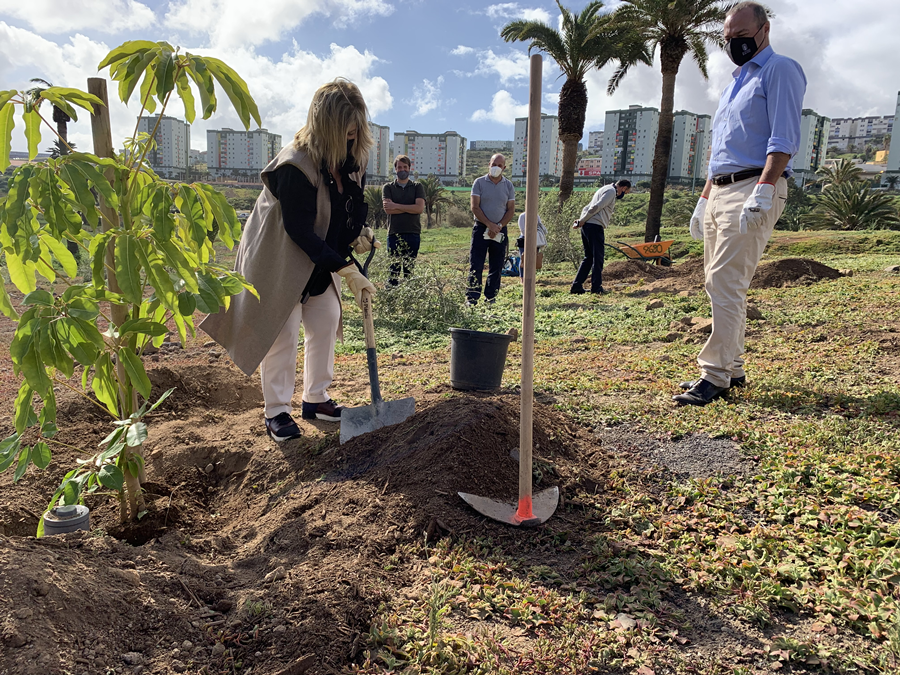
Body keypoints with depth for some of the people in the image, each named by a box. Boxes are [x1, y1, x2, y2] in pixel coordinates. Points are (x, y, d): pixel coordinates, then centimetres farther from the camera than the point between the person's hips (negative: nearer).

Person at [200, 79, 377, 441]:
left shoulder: (352, 159, -6)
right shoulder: (294, 166, -30)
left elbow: (353, 202, 12)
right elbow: (300, 231, -30)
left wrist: (358, 232, -10)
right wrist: (346, 269, -32)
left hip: (321, 260, 8)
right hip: (279, 259, -7)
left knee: (325, 324, 9)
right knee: (281, 333, -3)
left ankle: (316, 398, 25)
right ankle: (276, 411, 11)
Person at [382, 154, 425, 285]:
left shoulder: (417, 187, 10)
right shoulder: (388, 187, 10)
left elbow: (420, 208, -6)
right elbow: (388, 209, -5)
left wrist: (396, 206, -7)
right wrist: (409, 208, -7)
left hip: (413, 233, 1)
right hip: (394, 233, 0)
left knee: (409, 270, 4)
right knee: (394, 270, -3)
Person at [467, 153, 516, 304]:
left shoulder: (508, 186, 8)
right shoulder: (479, 182, 1)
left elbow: (511, 210, 4)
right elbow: (475, 207, -5)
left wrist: (498, 226, -11)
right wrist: (490, 225, -14)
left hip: (500, 230, 3)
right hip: (481, 228, -2)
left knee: (496, 267, 4)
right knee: (476, 265, -6)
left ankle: (491, 298, 12)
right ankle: (472, 298, -2)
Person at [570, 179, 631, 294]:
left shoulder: (605, 189, 28)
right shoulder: (611, 191, -4)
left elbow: (587, 208, 23)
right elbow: (596, 207, -15)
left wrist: (581, 221, 9)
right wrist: (582, 220, -8)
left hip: (586, 226, 9)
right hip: (595, 226, -9)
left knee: (589, 258, 12)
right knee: (597, 258, -3)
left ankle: (576, 286, 9)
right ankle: (596, 287, -1)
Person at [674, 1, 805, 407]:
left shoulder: (779, 70, 0)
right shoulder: (734, 83, 27)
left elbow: (783, 140, -13)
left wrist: (761, 192, -24)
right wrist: (703, 200, 21)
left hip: (753, 189, -9)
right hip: (719, 192, 9)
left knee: (726, 283, -16)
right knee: (718, 284, 8)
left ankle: (715, 376, -13)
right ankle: (732, 369, 15)